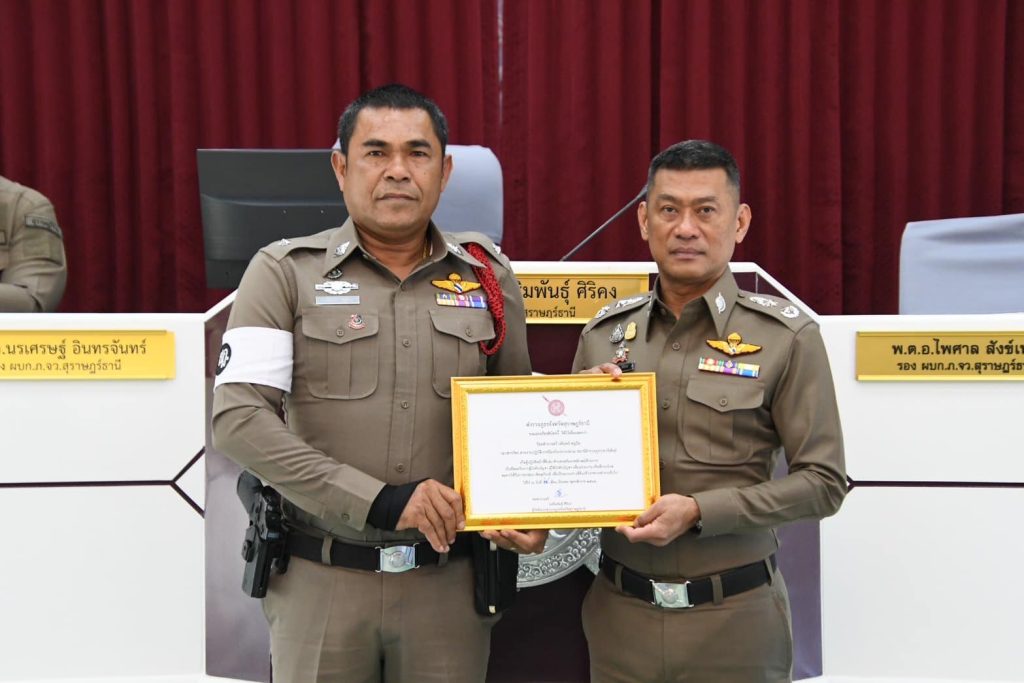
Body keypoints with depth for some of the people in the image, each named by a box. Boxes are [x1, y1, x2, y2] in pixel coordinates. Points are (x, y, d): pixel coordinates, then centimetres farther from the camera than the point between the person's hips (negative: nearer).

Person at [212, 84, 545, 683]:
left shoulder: (490, 278, 5)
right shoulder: (285, 272, -4)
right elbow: (238, 419, -12)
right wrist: (378, 500, -19)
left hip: (449, 579, 2)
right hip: (320, 579, -2)